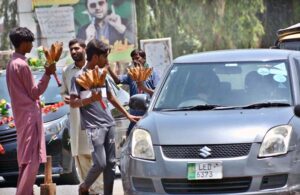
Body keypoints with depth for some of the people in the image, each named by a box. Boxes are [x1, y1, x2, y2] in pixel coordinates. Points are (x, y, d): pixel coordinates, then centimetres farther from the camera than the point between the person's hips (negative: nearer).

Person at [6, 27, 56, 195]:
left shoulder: (12, 63, 13)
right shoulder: (22, 65, -16)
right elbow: (34, 92, -12)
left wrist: (36, 101, 23)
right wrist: (47, 74, -14)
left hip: (22, 114, 10)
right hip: (30, 115, -10)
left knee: (26, 158, 13)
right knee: (31, 159, -9)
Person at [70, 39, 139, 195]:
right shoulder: (80, 77, -5)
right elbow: (73, 103, -9)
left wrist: (127, 115, 27)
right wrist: (91, 99, -25)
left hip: (109, 124, 7)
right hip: (94, 126, -7)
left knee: (110, 164, 4)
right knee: (100, 163, -12)